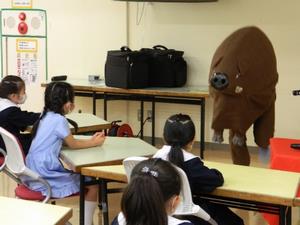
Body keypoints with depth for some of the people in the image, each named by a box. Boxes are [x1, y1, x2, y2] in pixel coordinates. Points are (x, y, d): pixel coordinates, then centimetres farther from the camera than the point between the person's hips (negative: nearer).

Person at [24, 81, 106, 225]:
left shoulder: (46, 116, 12)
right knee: (92, 187, -3)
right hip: (46, 180, -9)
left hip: (36, 175, 9)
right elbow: (73, 144, -4)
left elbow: (66, 141, 18)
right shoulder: (59, 120, -15)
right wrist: (94, 143, 8)